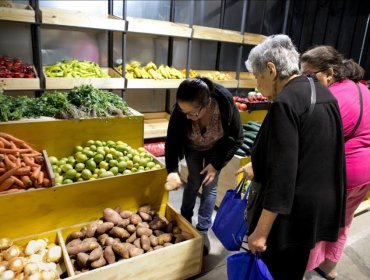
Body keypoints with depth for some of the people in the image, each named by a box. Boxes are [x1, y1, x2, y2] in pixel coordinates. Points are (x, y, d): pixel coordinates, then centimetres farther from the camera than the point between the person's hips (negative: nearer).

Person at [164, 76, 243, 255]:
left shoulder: (225, 104, -39)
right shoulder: (181, 110, -37)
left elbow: (237, 138, -22)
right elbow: (172, 140, -23)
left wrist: (217, 164, -20)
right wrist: (172, 170, -37)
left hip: (216, 148, 0)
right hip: (193, 147, 1)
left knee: (210, 187, 1)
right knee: (194, 181, 8)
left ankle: (203, 230, 18)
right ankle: (185, 219, 33)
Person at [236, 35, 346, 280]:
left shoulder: (285, 103, -24)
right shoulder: (322, 92, 5)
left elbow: (282, 175, -27)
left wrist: (261, 231, -19)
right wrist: (258, 165, 22)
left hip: (292, 210, -8)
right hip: (321, 203, 9)